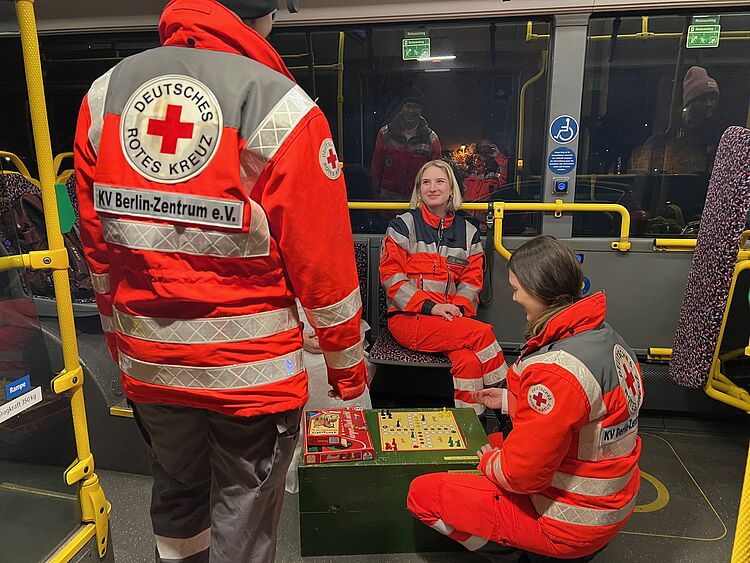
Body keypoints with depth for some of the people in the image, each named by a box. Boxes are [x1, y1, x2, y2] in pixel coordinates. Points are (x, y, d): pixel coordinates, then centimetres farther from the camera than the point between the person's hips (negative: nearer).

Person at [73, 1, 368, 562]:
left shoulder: (104, 93, 1)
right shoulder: (280, 106, -14)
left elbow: (97, 246, 7)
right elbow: (323, 260, -13)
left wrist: (120, 336, 19)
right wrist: (347, 361, 1)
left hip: (146, 362, 5)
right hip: (251, 367, -4)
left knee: (176, 494, 28)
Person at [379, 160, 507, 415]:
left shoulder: (468, 232, 17)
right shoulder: (404, 225, 6)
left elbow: (472, 280, 12)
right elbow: (391, 276, -3)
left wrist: (458, 309, -9)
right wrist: (430, 306, -14)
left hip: (452, 318, 3)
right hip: (409, 318, -3)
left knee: (468, 361, -29)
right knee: (482, 332, -25)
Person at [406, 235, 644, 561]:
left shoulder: (556, 370, -32)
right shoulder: (609, 339, -3)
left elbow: (520, 473, -25)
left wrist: (488, 460, -4)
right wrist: (509, 399, 15)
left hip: (569, 525, -8)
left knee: (422, 492, -3)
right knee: (493, 443, 29)